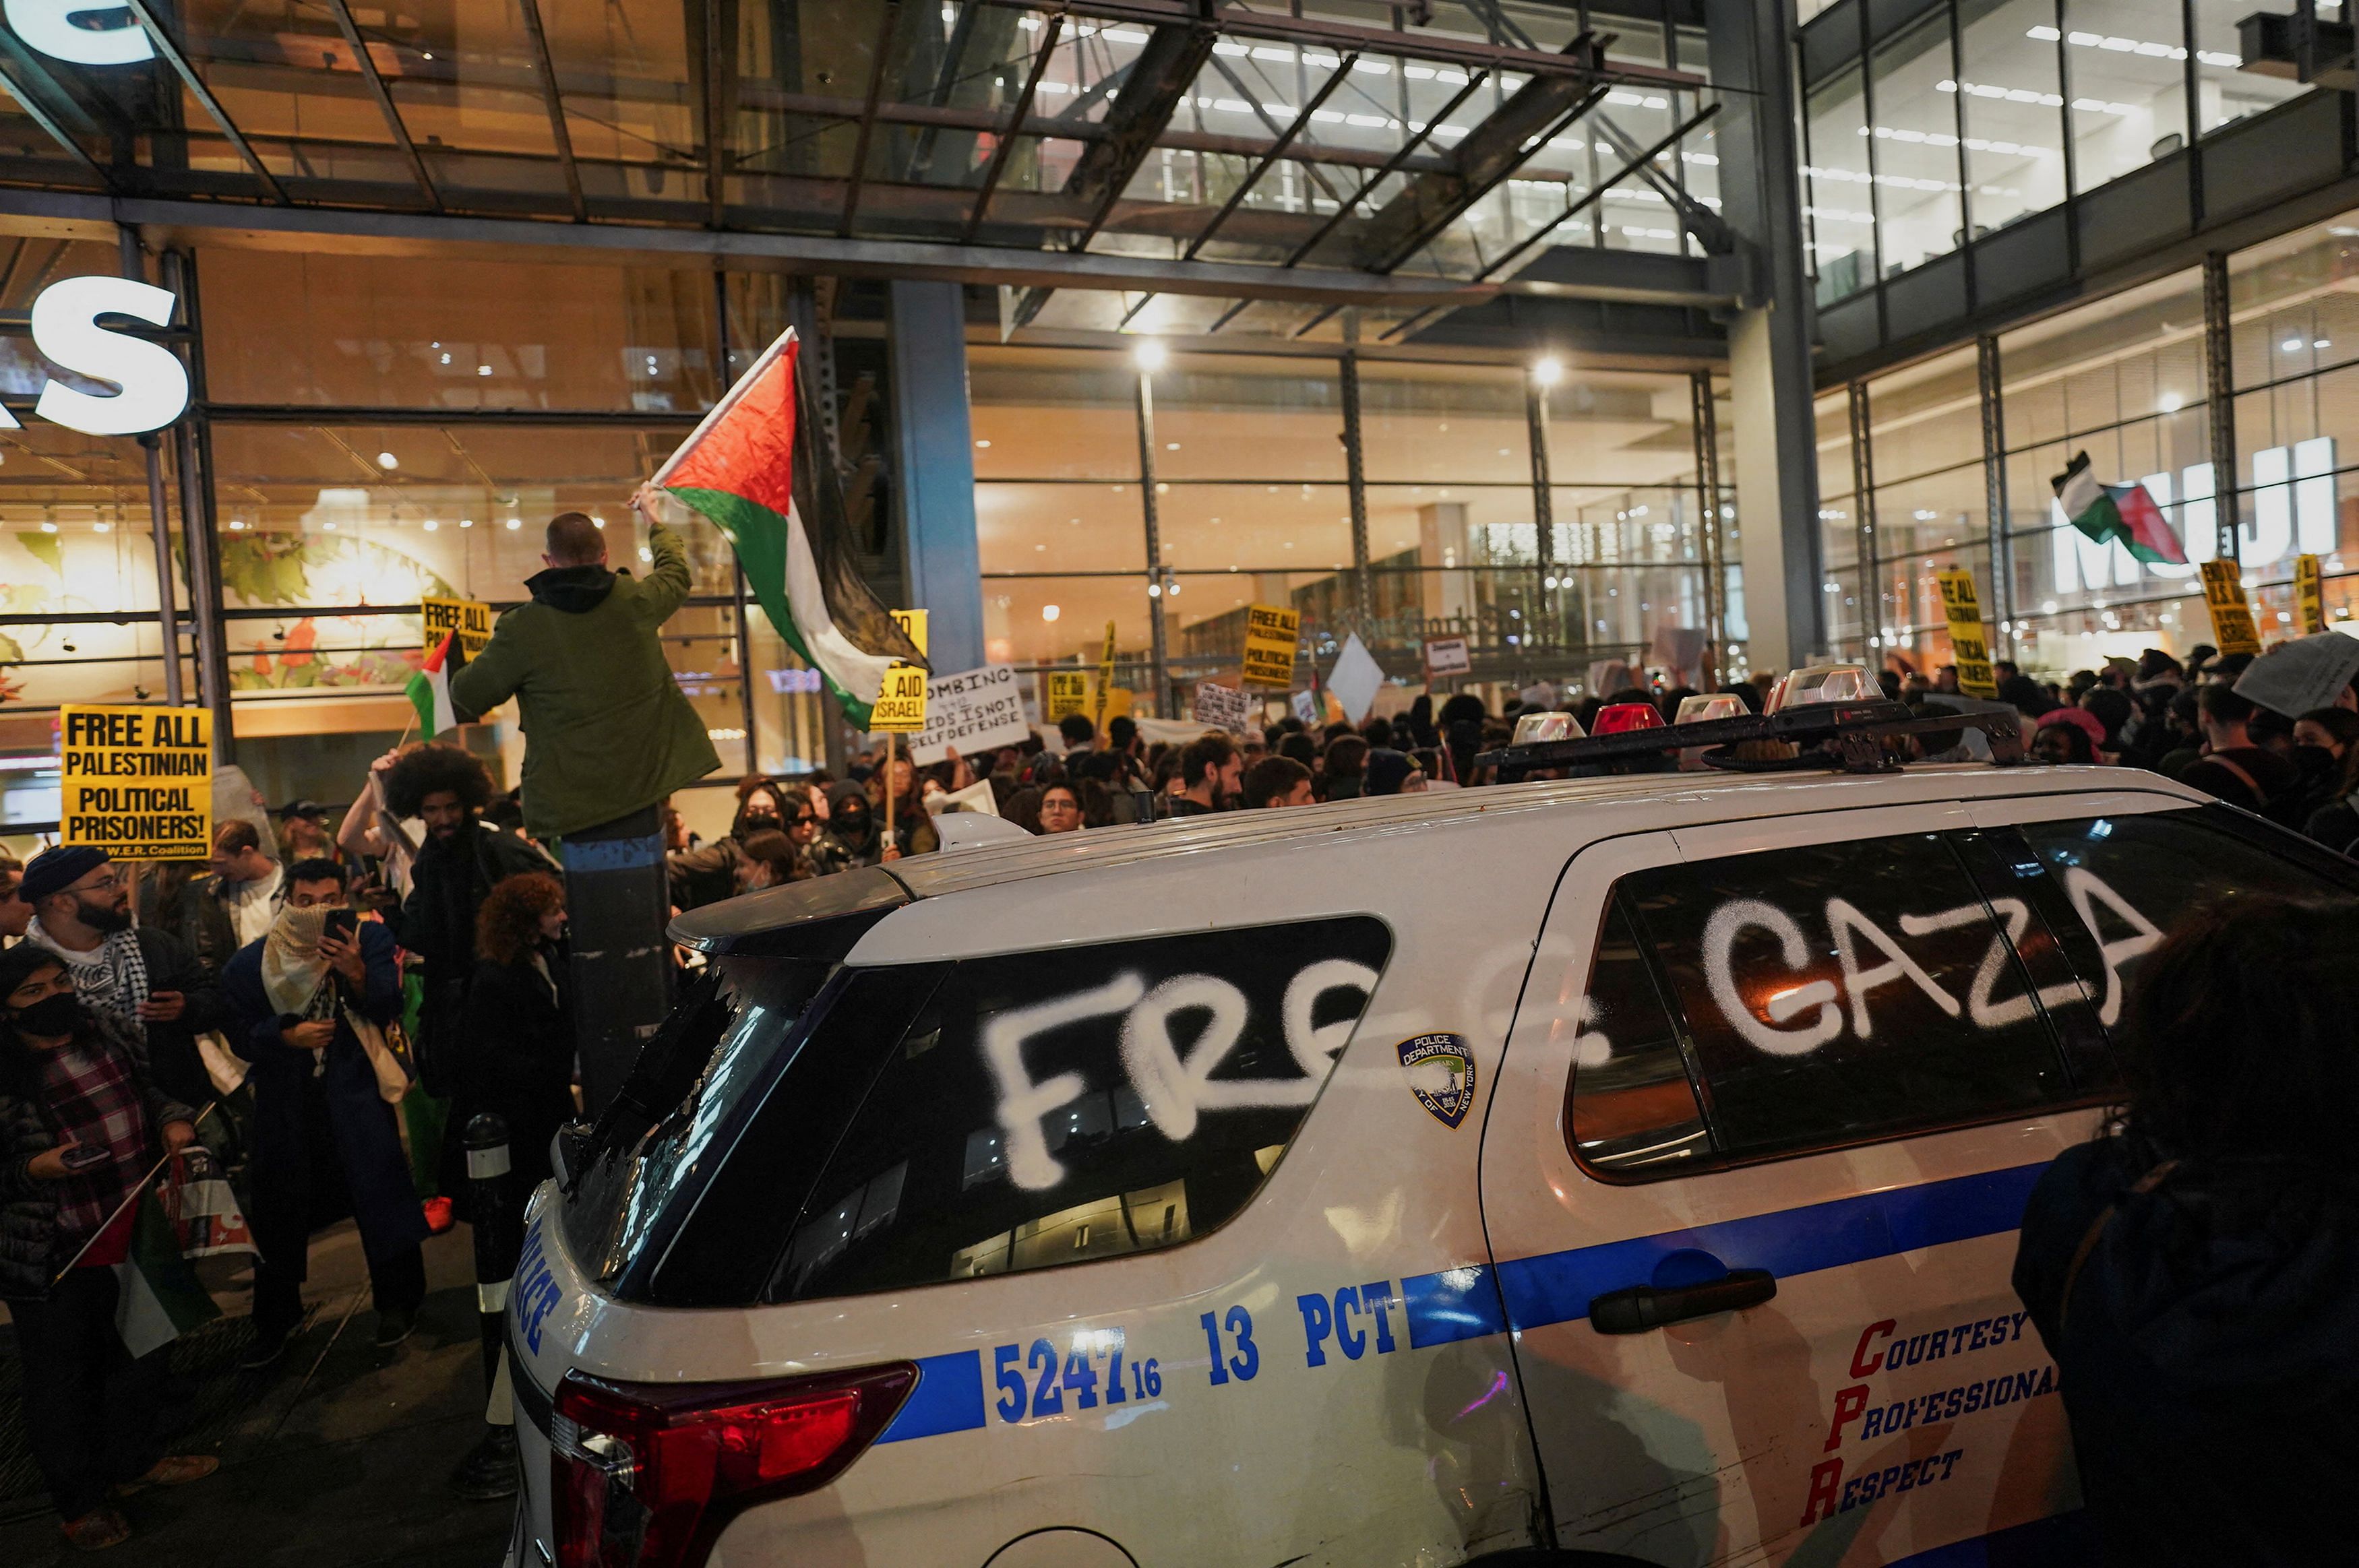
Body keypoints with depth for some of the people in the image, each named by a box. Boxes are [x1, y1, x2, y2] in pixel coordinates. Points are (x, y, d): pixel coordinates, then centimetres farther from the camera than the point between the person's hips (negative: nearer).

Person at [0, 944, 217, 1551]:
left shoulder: (108, 1034, -1)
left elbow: (150, 1093, 13)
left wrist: (175, 1119, -5)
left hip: (137, 1236, 5)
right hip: (54, 1260, -5)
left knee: (142, 1353, 22)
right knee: (62, 1379, 11)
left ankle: (136, 1457, 45)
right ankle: (80, 1500, 32)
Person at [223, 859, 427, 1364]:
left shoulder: (370, 939, -5)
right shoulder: (253, 962, -3)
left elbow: (389, 1010, -12)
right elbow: (238, 1034, 2)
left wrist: (358, 974, -29)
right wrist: (286, 1036, -16)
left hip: (355, 1093, -2)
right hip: (286, 1100, 2)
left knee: (380, 1194, 0)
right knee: (279, 1208, 11)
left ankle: (396, 1303, 20)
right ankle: (274, 1321, 30)